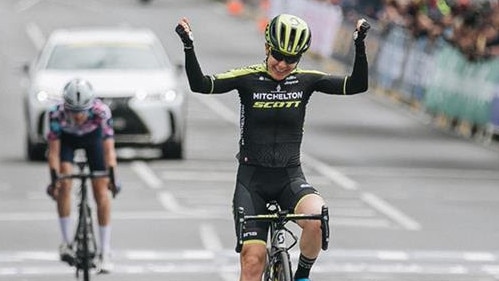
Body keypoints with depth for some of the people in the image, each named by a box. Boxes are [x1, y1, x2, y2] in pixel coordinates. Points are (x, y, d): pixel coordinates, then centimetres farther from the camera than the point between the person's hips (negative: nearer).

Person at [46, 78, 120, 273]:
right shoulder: (56, 114, -36)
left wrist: (112, 178, -47)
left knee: (101, 192, -9)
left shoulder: (101, 112, -38)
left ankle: (105, 252, -4)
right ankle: (66, 242, -10)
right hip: (67, 138, 0)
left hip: (93, 137, 0)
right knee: (64, 183, -22)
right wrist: (54, 180, -41)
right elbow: (54, 151, -32)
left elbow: (108, 149, -38)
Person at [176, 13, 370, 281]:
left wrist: (359, 45, -20)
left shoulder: (306, 81, -1)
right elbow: (200, 84, -17)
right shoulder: (248, 78, -6)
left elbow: (357, 85, -8)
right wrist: (188, 47, -30)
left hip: (290, 178, 1)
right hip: (252, 179, -1)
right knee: (252, 260, -9)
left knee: (317, 219, -30)